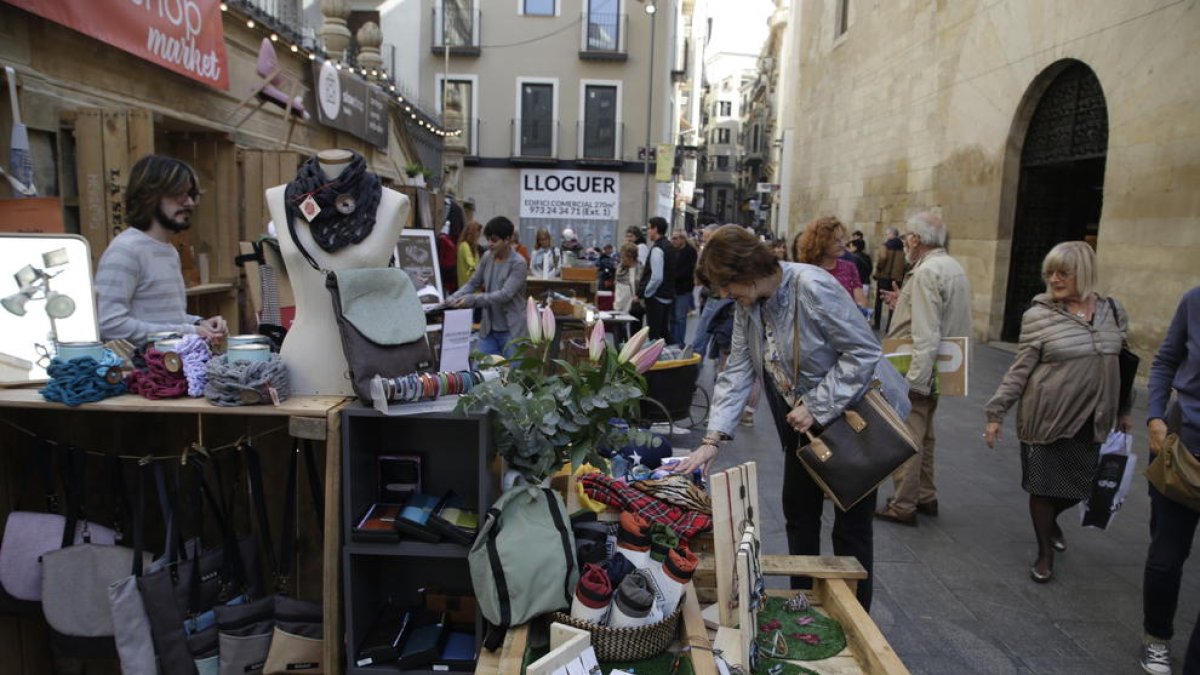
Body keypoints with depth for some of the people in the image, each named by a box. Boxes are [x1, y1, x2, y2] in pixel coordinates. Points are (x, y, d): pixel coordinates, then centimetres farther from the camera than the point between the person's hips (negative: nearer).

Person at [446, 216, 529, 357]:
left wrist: (472, 300, -28)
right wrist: (454, 298, -9)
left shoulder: (518, 264, -15)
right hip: (488, 328, 6)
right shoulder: (487, 257, 4)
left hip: (511, 330, -6)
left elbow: (505, 295, -24)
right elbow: (472, 283, 9)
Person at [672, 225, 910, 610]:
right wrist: (713, 438, -13)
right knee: (799, 513, 15)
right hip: (803, 420, 7)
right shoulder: (747, 304, -4)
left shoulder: (813, 288, -28)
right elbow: (737, 370, -5)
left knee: (851, 526, 2)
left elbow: (864, 352, -25)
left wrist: (817, 408, -25)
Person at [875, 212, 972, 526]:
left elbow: (926, 335, -25)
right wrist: (906, 303, 17)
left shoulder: (926, 272, -19)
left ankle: (903, 505, 4)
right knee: (923, 434, 19)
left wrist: (914, 380, -25)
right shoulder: (952, 266, 11)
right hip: (936, 369, 10)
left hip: (917, 369, -10)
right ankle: (925, 496, 29)